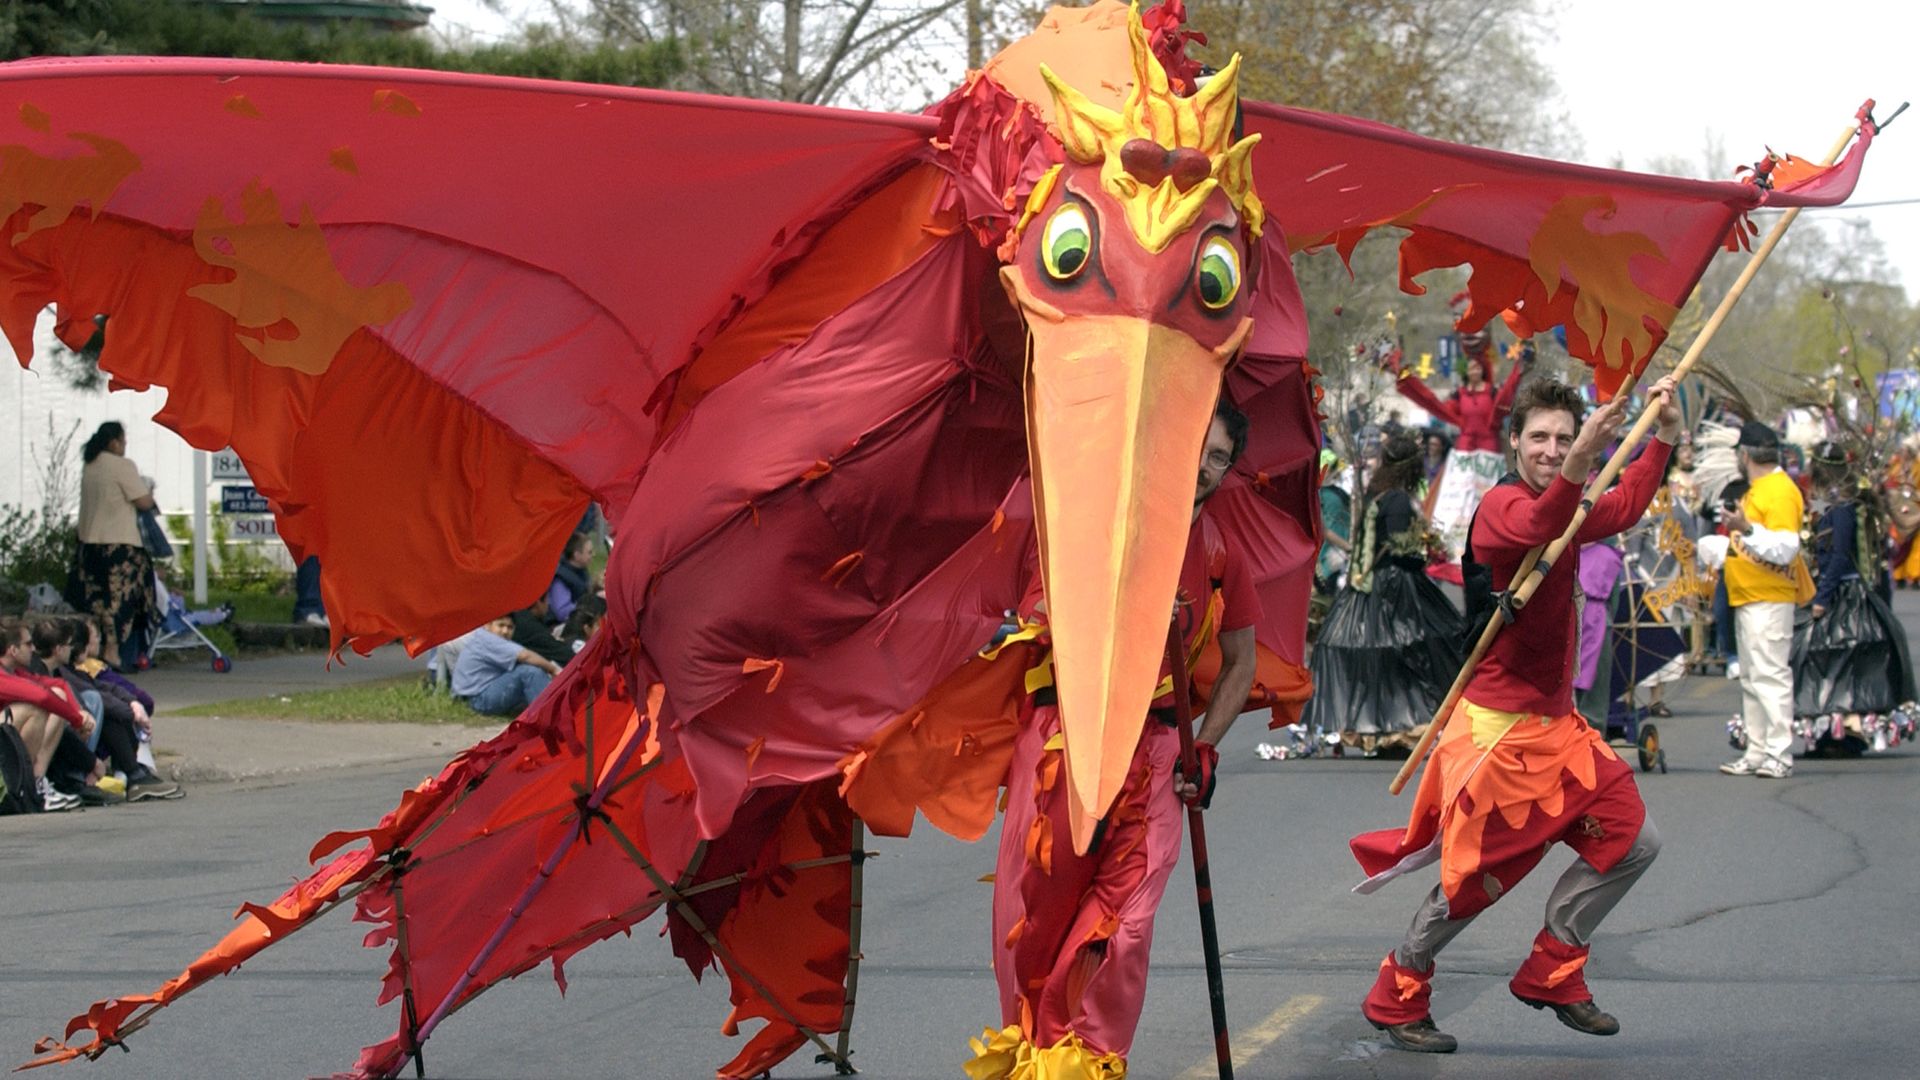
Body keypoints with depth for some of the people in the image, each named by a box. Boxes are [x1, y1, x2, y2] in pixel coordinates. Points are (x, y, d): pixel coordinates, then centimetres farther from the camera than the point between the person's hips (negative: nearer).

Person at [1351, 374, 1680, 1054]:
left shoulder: (1567, 509, 12)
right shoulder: (1502, 504, -16)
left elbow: (1625, 508, 31)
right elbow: (1537, 528, -39)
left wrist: (1665, 435, 26)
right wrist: (1580, 464, -56)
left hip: (1556, 726, 9)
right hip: (1498, 730, -9)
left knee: (1632, 841, 7)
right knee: (1477, 876, -4)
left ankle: (1551, 974, 20)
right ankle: (1396, 999, 15)